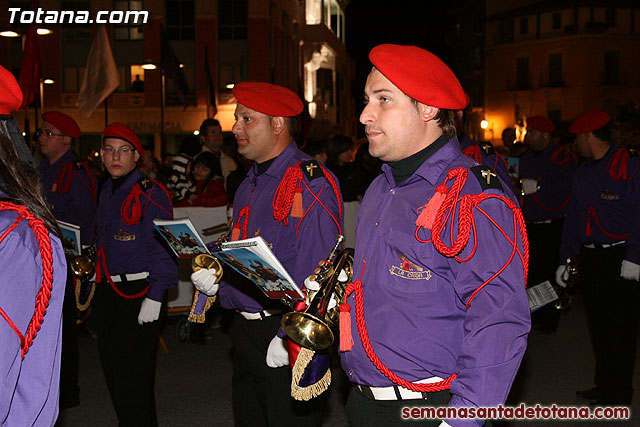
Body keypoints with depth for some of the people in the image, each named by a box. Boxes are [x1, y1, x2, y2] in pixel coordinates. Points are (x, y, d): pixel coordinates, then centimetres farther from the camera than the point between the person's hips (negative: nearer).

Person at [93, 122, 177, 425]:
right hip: (106, 293, 8)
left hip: (138, 294, -8)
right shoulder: (106, 192, 14)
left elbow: (163, 248, -14)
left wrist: (155, 297, -19)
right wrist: (98, 282, 18)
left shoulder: (150, 193, -11)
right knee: (112, 368, 15)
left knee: (132, 375, -5)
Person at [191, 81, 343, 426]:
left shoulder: (308, 182, -15)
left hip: (286, 337, -9)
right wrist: (214, 277, 5)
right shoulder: (248, 186, 15)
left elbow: (317, 271, -21)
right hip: (244, 332, 9)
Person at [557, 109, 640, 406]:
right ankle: (604, 384, 23)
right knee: (598, 324, 12)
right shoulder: (582, 172, 13)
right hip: (589, 257, 7)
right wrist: (565, 258, 16)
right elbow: (573, 216, 17)